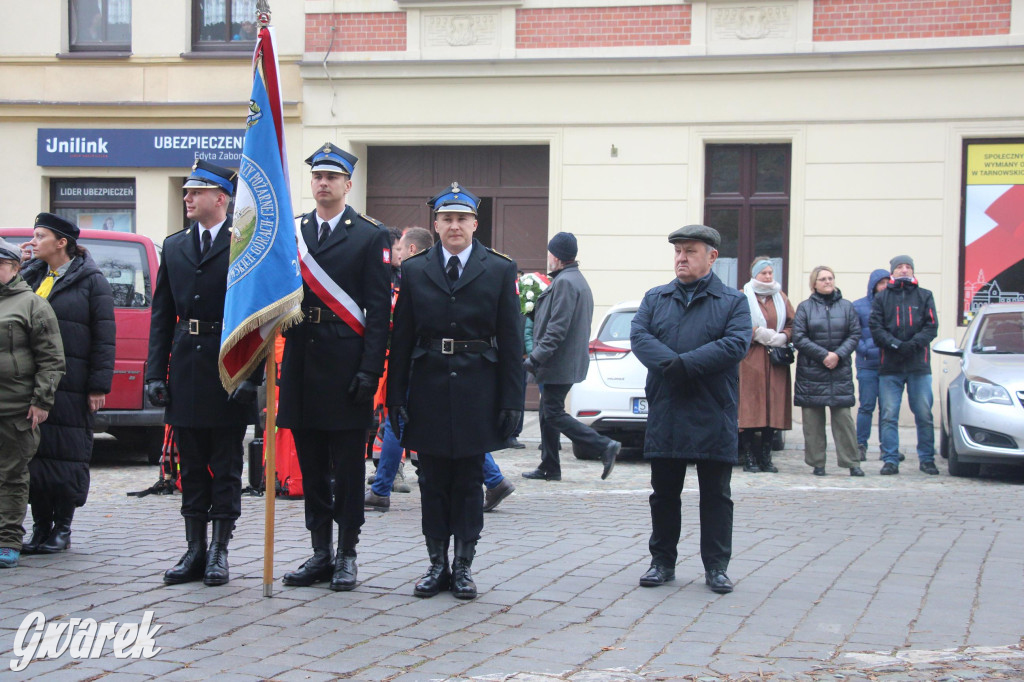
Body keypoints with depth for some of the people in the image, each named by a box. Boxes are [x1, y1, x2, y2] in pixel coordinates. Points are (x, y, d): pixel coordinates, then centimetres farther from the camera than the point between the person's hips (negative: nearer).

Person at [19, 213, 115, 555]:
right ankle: (40, 527, 13)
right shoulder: (31, 276, 16)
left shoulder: (91, 281, 0)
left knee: (66, 454, 0)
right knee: (33, 453, 4)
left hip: (70, 386, -5)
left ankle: (62, 528, 10)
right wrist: (18, 262, 5)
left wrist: (99, 386, -9)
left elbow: (104, 337, -2)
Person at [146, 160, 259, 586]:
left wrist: (249, 373, -15)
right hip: (185, 372, 5)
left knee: (226, 467, 4)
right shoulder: (174, 246, 12)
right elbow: (161, 315, 12)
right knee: (192, 467, 10)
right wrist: (156, 371, 4)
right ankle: (195, 551, 18)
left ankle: (219, 552, 11)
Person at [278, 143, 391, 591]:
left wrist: (370, 370, -12)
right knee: (311, 467, 9)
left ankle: (347, 556, 9)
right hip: (301, 365, 4)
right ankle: (320, 553, 17)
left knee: (348, 467, 1)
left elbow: (378, 310, -5)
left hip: (346, 366, -4)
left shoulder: (371, 237, 0)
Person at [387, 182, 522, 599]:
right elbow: (401, 339, 6)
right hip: (429, 389, 1)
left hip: (477, 390, -1)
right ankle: (437, 565, 15)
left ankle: (463, 566, 11)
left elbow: (511, 340, 1)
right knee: (433, 482, 7)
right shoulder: (414, 271, 7)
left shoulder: (500, 270, 3)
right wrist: (396, 396, -1)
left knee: (469, 482, 4)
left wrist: (511, 399, -5)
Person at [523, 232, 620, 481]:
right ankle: (549, 468, 18)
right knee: (548, 412, 14)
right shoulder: (577, 280, 17)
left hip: (561, 364, -10)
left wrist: (536, 357, -21)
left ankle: (605, 446, -10)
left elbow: (557, 328, -23)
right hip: (565, 363, 10)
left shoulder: (565, 283, -16)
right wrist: (538, 357, 21)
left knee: (554, 414, -7)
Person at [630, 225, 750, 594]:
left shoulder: (733, 301, 3)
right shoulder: (655, 298, 12)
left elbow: (736, 344, -12)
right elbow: (639, 336, -3)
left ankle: (716, 567, 11)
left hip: (713, 417, -2)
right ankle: (662, 562, 20)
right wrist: (670, 364, -21)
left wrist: (685, 364, -20)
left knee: (716, 495, 4)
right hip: (665, 415, 3)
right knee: (664, 493, 9)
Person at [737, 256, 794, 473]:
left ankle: (765, 457, 8)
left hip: (776, 362, 4)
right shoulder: (743, 297, 3)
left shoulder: (780, 297, 17)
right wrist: (757, 334, -15)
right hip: (750, 360, -4)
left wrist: (782, 338, -5)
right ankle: (749, 458, -2)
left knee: (773, 407, 1)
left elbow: (792, 325, 14)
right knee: (750, 408, -7)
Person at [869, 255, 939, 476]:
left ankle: (927, 459, 11)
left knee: (924, 414, 1)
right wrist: (895, 344, -16)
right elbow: (875, 327, 0)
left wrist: (914, 344, -14)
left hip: (919, 365, 0)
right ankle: (891, 460, 4)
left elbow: (931, 326, 2)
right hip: (890, 366, 0)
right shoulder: (881, 298, 9)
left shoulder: (924, 296, 11)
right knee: (889, 415, -1)